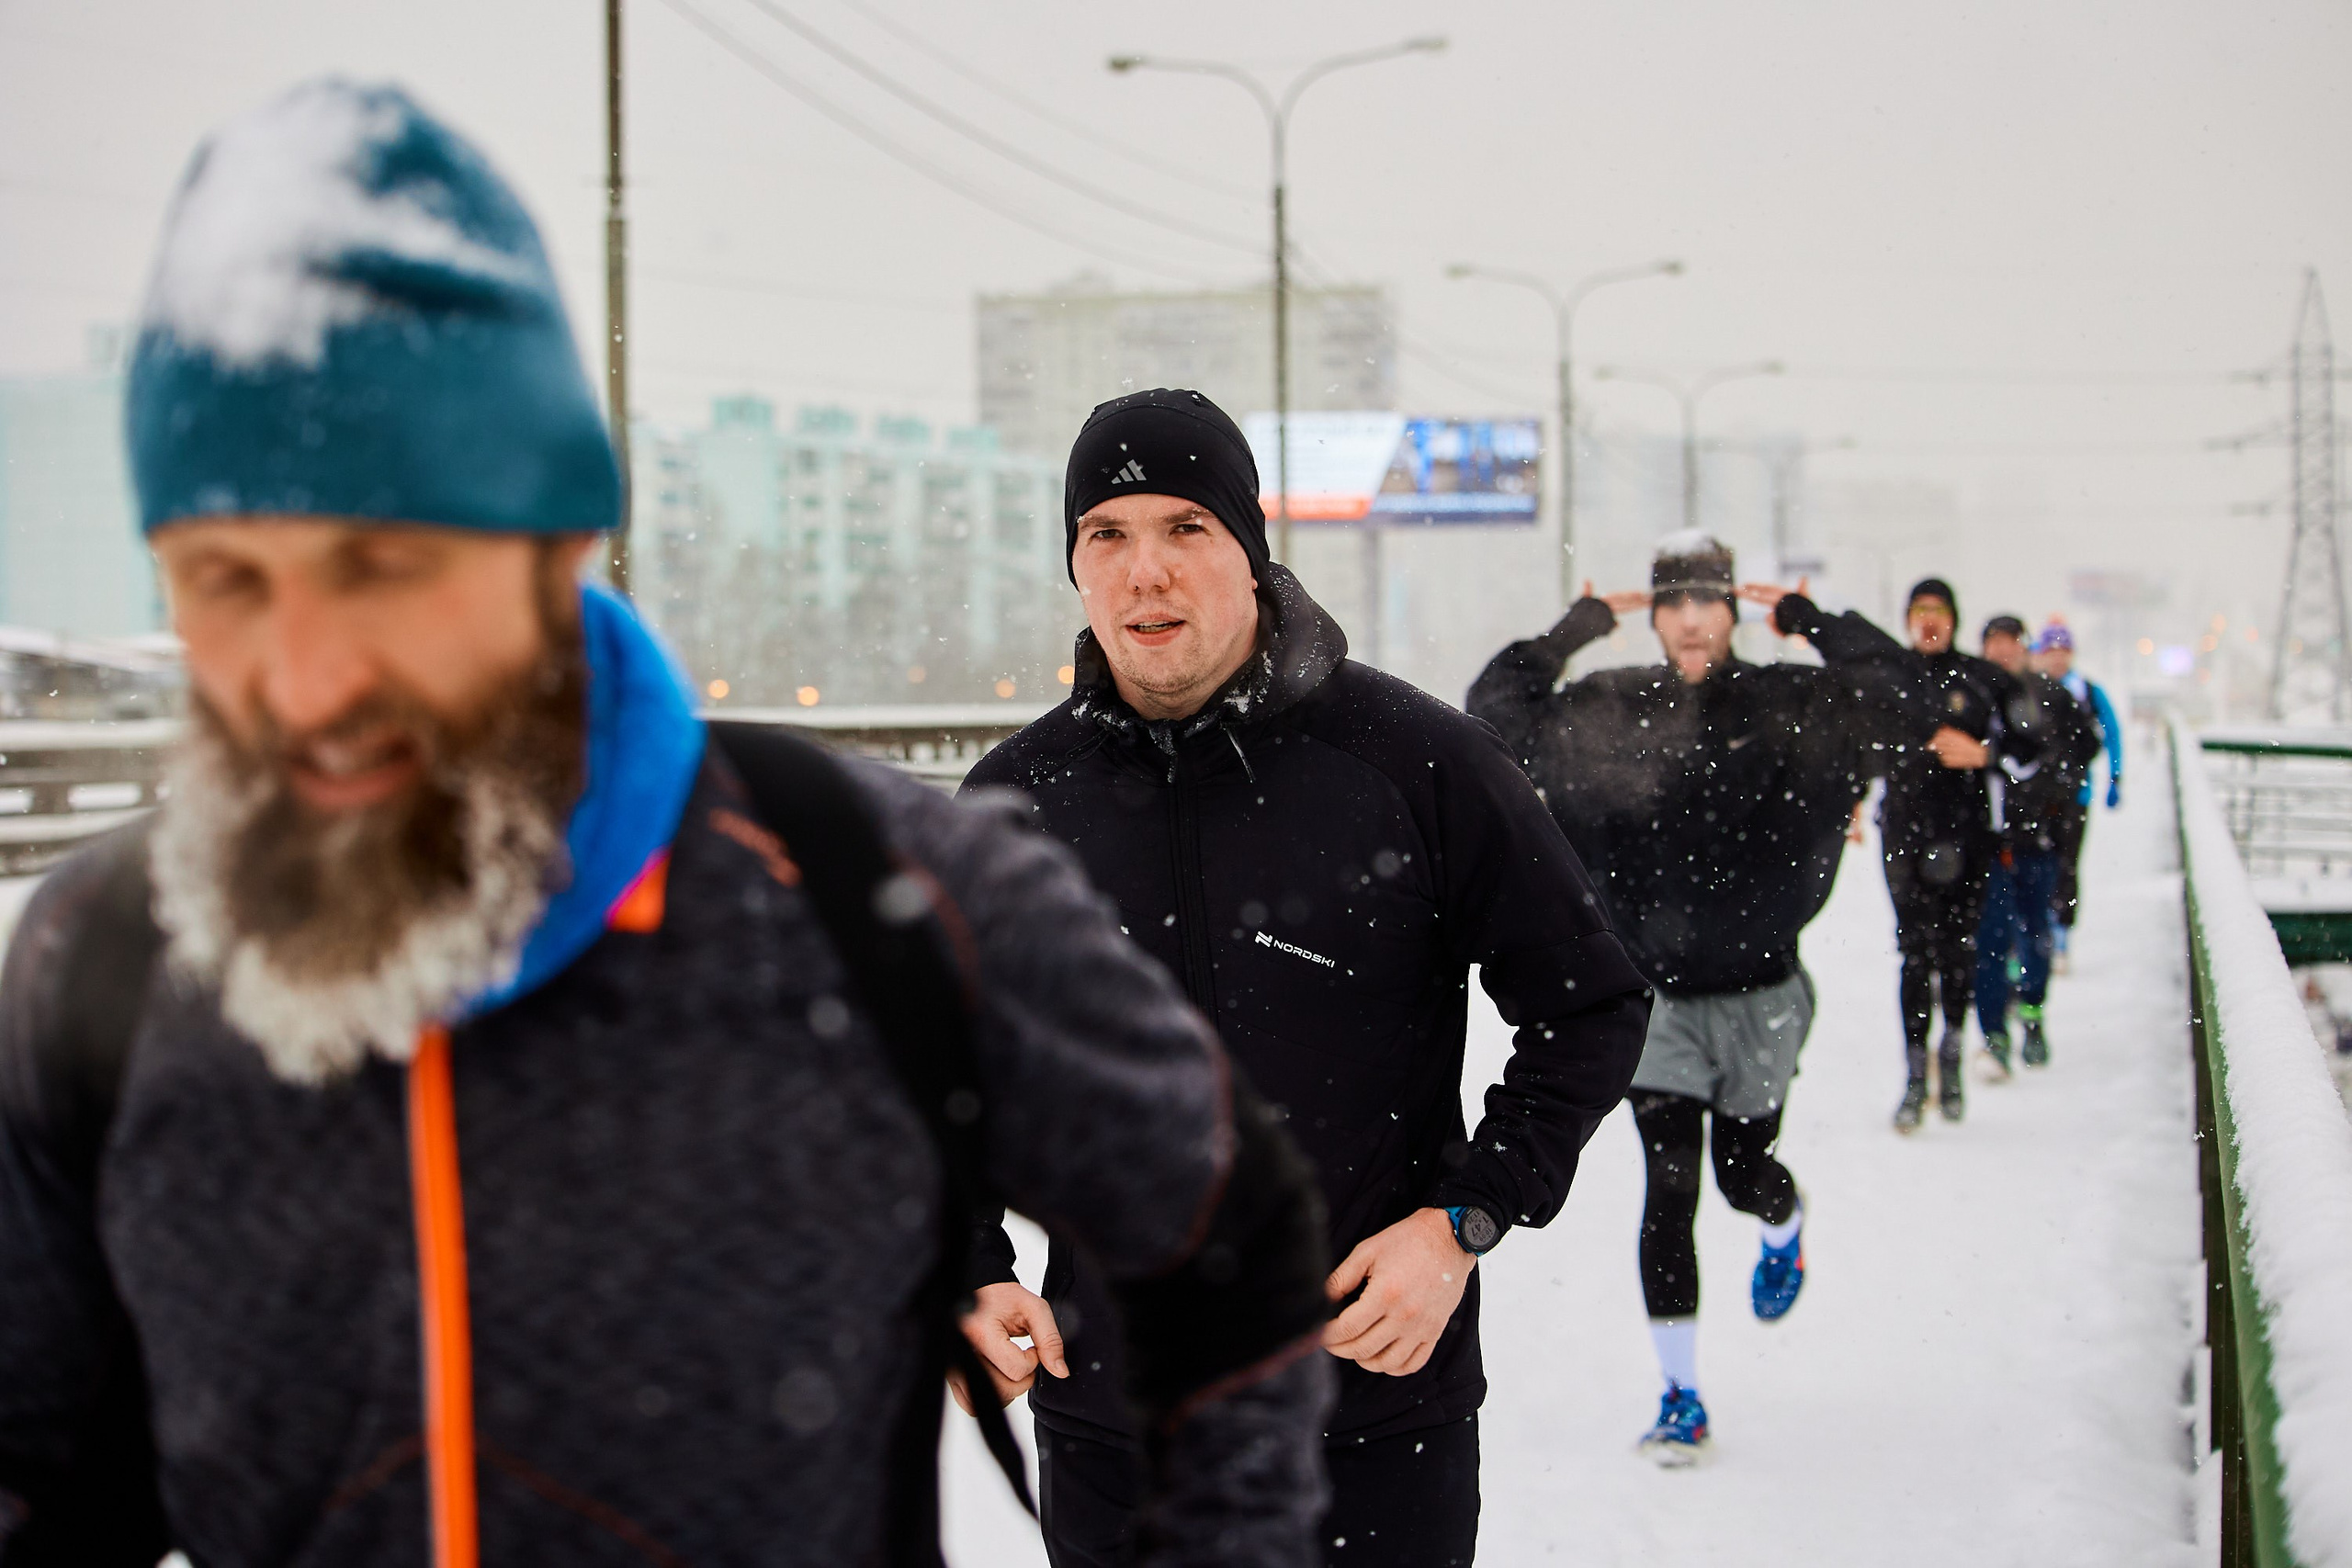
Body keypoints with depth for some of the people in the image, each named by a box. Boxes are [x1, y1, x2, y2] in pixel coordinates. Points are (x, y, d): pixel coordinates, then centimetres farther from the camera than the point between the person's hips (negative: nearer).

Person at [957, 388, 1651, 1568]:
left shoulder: (1419, 761, -7)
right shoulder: (1018, 797, 2)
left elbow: (1591, 1009, 1)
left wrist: (1464, 1221, -8)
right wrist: (966, 1272, 3)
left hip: (1378, 1410, -2)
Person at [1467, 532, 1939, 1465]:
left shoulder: (1789, 705, -4)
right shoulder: (1606, 712, -1)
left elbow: (1904, 697, -10)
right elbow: (1493, 708, 3)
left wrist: (1805, 618, -8)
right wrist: (1582, 625, -1)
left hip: (1761, 994, 0)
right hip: (1656, 996, 0)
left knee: (1742, 1172, 12)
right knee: (1669, 1185, -7)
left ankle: (1785, 1228, 53)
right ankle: (1680, 1396, 3)